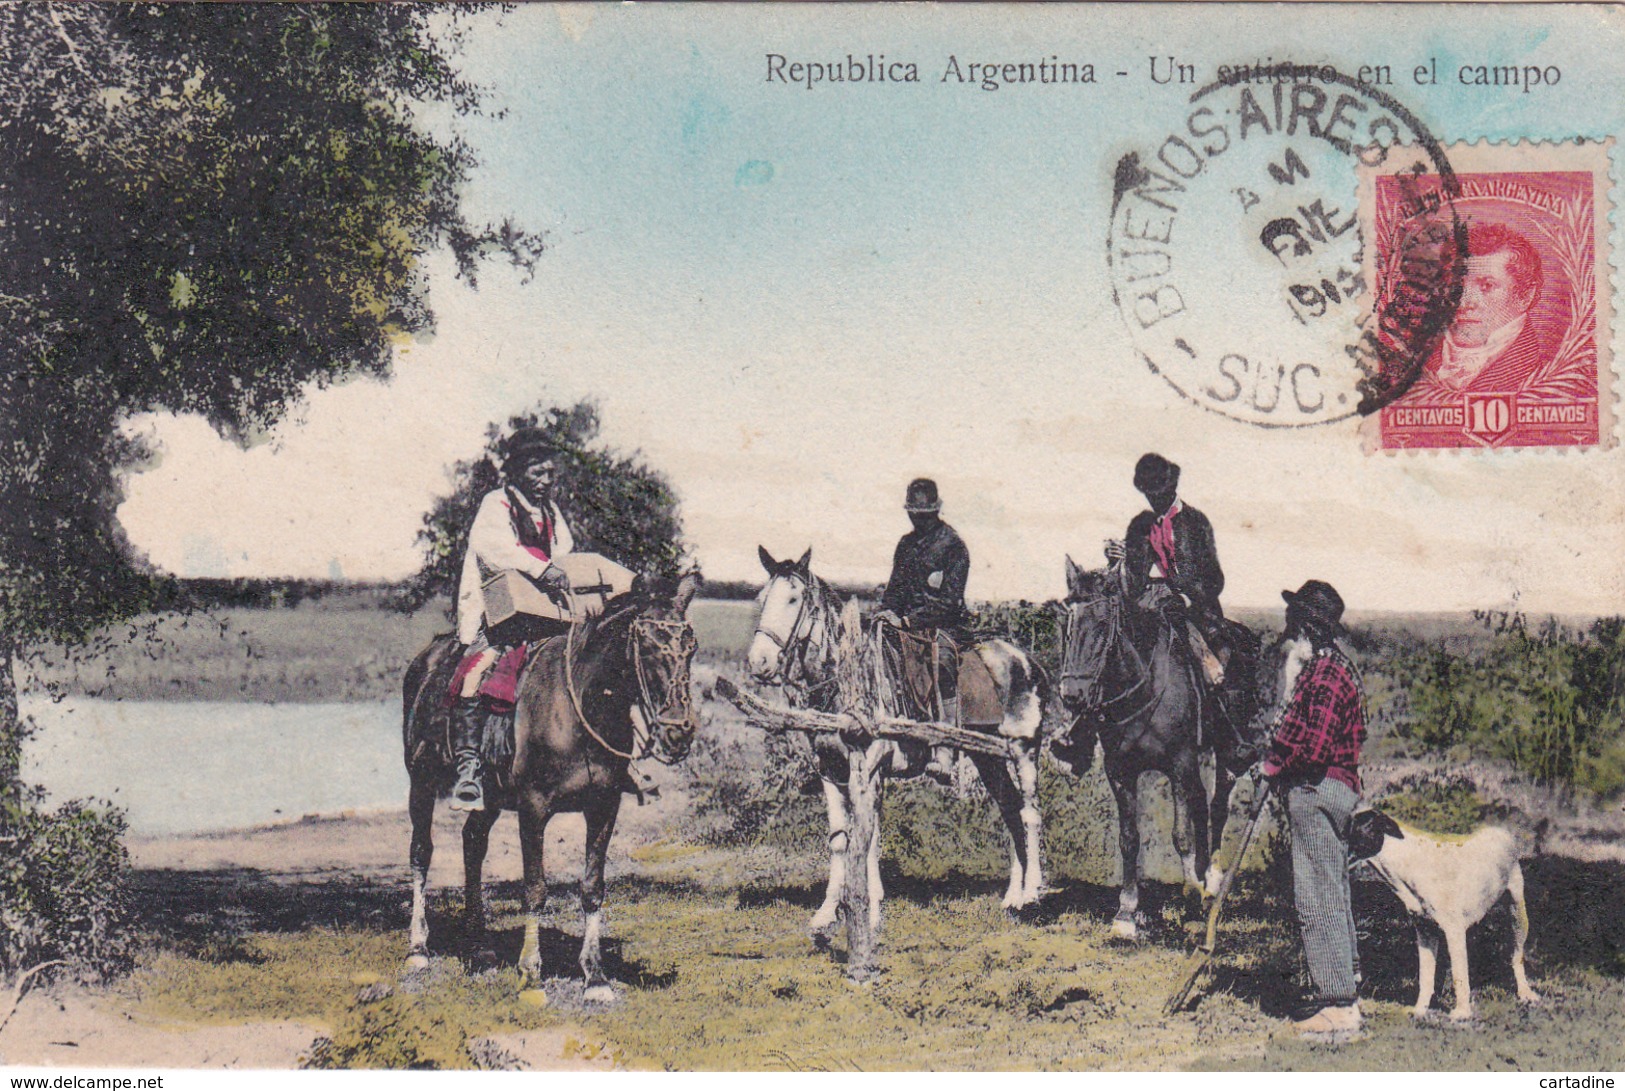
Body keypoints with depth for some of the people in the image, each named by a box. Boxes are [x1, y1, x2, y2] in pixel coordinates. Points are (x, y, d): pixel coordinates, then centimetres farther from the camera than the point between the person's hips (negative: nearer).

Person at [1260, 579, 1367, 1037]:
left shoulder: (1325, 674, -17)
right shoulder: (1334, 665, 16)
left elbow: (1316, 747, -24)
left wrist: (1276, 765, -10)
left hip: (1315, 792, -11)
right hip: (1335, 790, 11)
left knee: (1317, 900, -8)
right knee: (1332, 897, 15)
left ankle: (1337, 1005, -7)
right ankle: (1344, 996, 22)